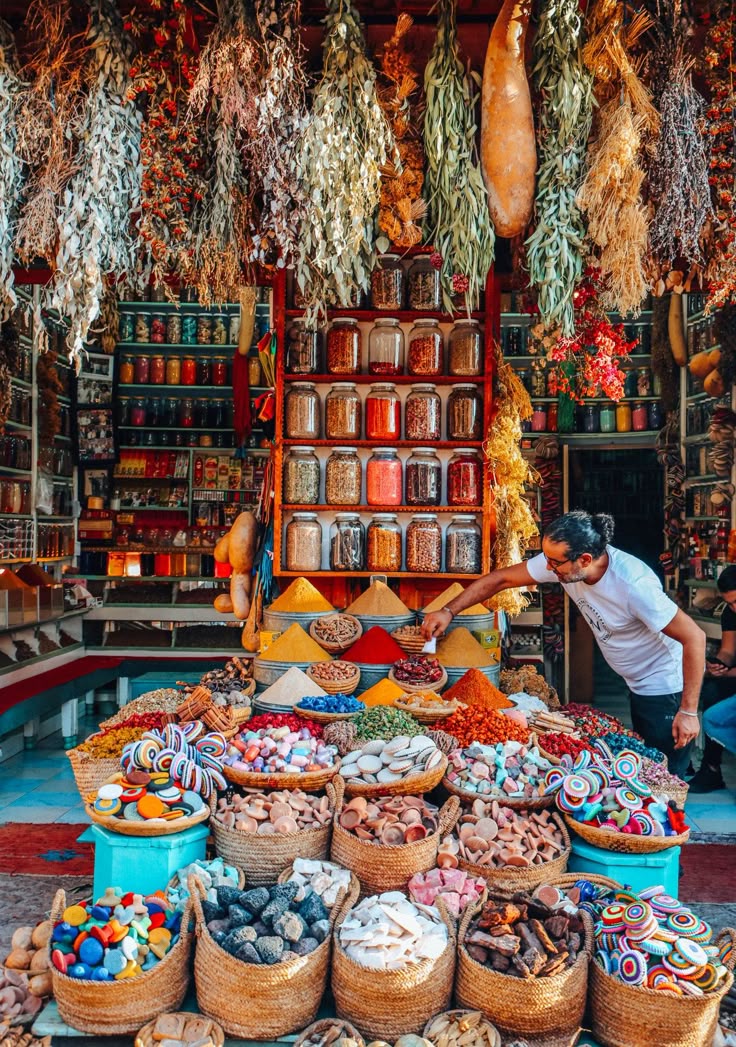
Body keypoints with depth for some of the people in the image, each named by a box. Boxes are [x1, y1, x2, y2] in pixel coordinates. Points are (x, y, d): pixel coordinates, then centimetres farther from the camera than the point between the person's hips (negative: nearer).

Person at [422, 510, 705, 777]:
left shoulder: (634, 585, -34)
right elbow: (501, 579, -8)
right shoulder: (561, 559, -16)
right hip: (635, 685, 7)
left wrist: (689, 711, -25)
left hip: (664, 690, -7)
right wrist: (448, 612, -15)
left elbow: (694, 637, -28)